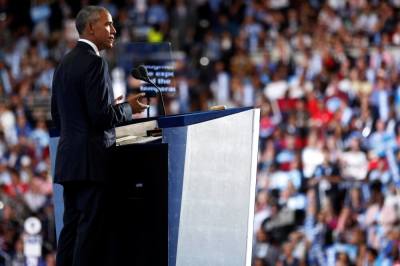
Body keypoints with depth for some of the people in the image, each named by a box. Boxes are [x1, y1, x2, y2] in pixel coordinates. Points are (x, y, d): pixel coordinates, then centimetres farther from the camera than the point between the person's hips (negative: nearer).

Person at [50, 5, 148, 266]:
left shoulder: (64, 63, 15)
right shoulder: (95, 62, -12)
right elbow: (102, 115, -19)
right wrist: (128, 108, -1)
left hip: (69, 158, 9)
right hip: (92, 160, -9)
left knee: (72, 227, 9)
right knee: (91, 228, -8)